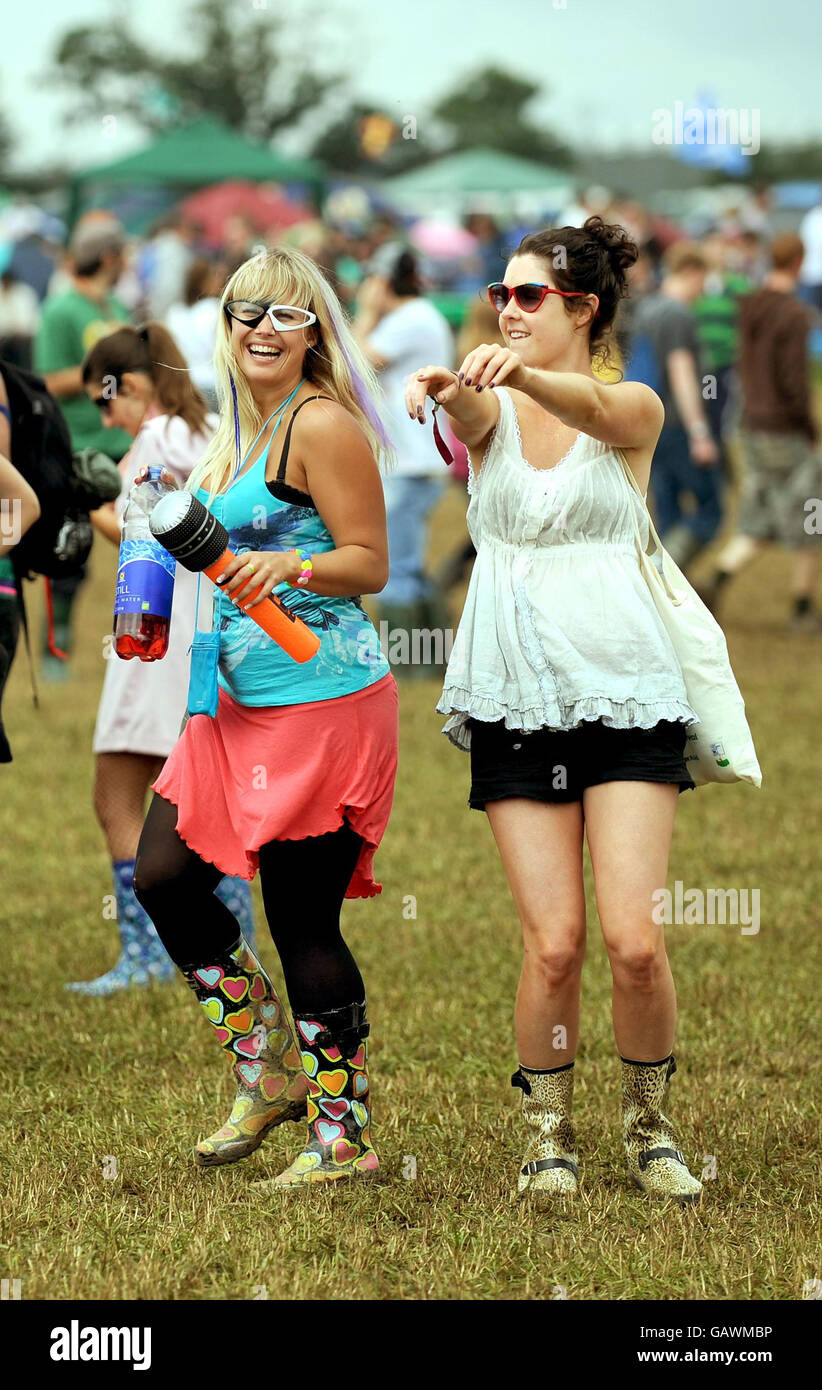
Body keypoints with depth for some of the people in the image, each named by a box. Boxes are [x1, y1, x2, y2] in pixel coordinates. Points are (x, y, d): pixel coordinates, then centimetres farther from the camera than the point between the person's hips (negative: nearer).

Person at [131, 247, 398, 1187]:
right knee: (163, 877, 7)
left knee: (302, 921, -5)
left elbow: (369, 564, -14)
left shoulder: (322, 425, -11)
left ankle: (342, 1135, 6)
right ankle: (269, 1073, 22)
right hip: (242, 702, 9)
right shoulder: (237, 434, 15)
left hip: (324, 700, -9)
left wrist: (288, 565, -30)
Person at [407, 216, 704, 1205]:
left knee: (635, 941, -10)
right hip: (516, 697, 2)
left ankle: (647, 1125, 12)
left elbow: (593, 410, -20)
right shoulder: (492, 408, 10)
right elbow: (470, 418, -15)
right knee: (553, 943, -6)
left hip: (625, 688, -2)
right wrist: (443, 387, -40)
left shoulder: (635, 409, 4)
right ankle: (549, 1133, 13)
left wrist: (522, 376, -43)